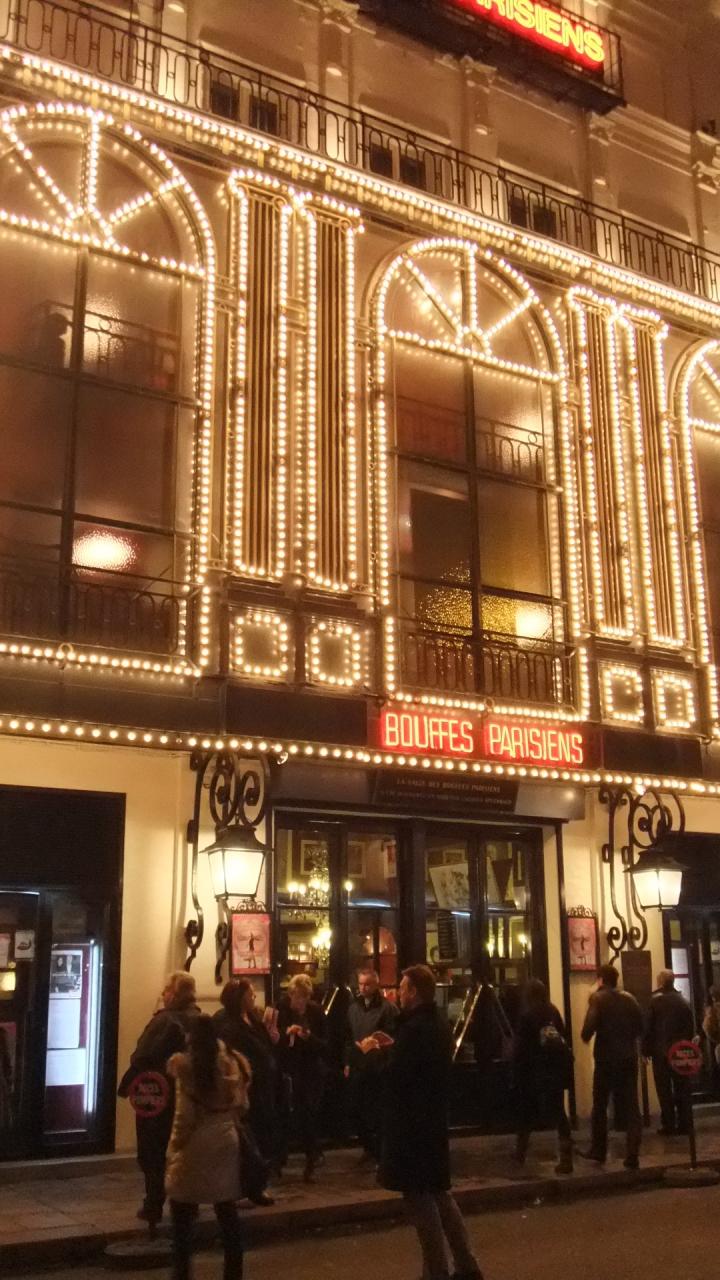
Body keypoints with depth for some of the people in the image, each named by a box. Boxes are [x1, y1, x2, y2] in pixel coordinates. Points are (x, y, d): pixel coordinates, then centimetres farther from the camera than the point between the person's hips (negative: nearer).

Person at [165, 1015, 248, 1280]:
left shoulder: (185, 1064, -11)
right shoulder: (233, 1062, 3)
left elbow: (185, 1115, -11)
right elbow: (241, 1105, 8)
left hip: (194, 1145, -5)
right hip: (226, 1142, 5)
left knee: (182, 1216, 4)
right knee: (227, 1213, 12)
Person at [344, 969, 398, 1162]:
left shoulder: (387, 1008, -10)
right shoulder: (353, 1007, 11)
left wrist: (374, 1045, -21)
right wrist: (348, 1062, 13)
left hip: (378, 1068, -6)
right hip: (357, 1066, 6)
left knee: (376, 1112, 0)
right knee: (356, 1110, 11)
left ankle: (378, 1151, 14)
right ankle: (368, 1147, 26)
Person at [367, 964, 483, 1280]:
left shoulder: (415, 1028, -21)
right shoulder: (437, 1023, 9)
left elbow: (393, 1075, -23)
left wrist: (375, 1052, -6)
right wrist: (390, 1048, 12)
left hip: (411, 1123, -10)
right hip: (432, 1119, 10)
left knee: (418, 1196, -1)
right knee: (437, 1192, 17)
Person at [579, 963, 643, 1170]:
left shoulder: (598, 998, -8)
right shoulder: (629, 998, 6)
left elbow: (589, 1026, -19)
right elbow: (640, 1028, 6)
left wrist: (586, 1037, 0)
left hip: (606, 1058, -3)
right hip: (629, 1058, 3)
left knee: (600, 1106, 13)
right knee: (630, 1106, 4)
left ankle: (598, 1151, 21)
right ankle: (632, 1155, -3)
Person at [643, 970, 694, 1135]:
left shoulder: (656, 1001, -8)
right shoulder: (683, 1001, 6)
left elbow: (648, 1027, -10)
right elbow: (690, 1027, 8)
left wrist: (646, 1049, -2)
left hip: (661, 1051, -4)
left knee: (664, 1090, 0)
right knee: (680, 1088, 10)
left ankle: (668, 1125, -1)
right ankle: (683, 1124, 10)